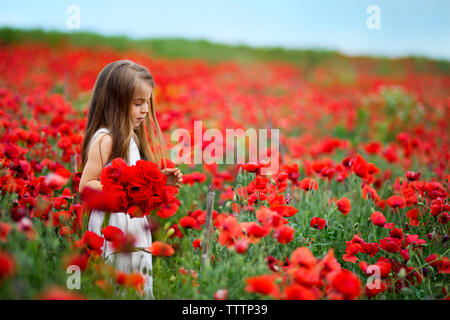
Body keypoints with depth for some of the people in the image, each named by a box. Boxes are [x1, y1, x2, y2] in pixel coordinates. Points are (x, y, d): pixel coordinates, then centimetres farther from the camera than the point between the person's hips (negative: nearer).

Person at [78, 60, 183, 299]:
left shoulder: (131, 137, 12)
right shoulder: (105, 139, -16)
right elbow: (85, 185, -18)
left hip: (136, 228, 9)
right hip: (113, 228, -9)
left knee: (141, 291, 12)